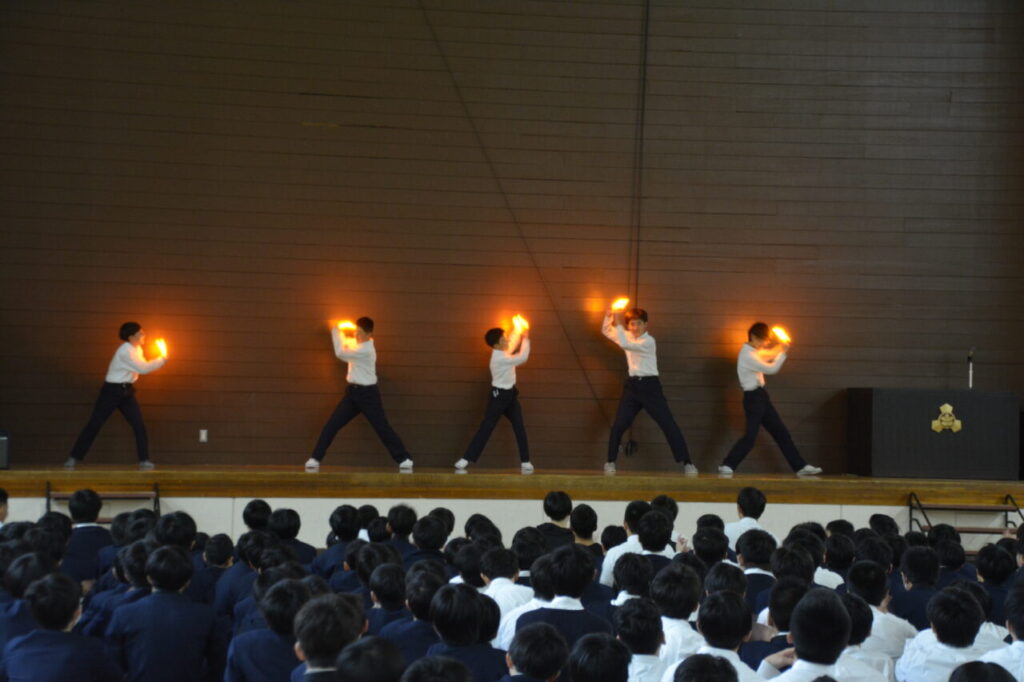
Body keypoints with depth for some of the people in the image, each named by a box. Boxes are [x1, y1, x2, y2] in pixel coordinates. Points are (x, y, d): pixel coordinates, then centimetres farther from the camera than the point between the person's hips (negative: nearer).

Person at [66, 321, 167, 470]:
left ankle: (144, 460, 1)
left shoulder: (136, 349, 10)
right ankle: (74, 458, 5)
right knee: (94, 424, -3)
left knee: (139, 425, -4)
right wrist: (162, 361, -11)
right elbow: (143, 369, -21)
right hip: (112, 391, -7)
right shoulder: (125, 351, -18)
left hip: (126, 392, 7)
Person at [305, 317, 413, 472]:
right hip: (353, 392, 8)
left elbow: (340, 353, -22)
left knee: (383, 428, -2)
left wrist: (335, 332, -10)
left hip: (367, 394, -8)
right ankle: (315, 459, -1)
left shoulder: (366, 350, -20)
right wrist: (338, 332, 4)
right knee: (331, 426, -2)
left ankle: (404, 459, 8)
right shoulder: (359, 343, 7)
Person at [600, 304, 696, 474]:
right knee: (618, 426, -3)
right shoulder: (628, 336, 8)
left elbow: (625, 345, -26)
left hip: (650, 385, -5)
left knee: (668, 424, -6)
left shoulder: (648, 341, -12)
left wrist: (618, 323, -24)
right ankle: (610, 462, 12)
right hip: (632, 385, 5)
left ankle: (687, 463, -3)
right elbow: (606, 331, 15)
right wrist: (609, 316, -4)